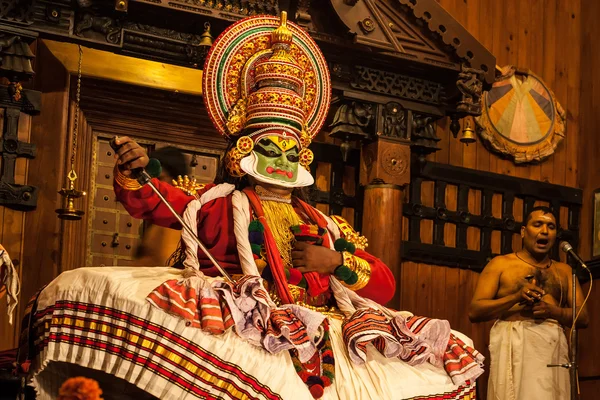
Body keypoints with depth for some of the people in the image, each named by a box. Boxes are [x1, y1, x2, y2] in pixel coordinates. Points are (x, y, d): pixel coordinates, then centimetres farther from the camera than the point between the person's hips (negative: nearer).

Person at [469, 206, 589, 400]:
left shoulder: (564, 271, 19)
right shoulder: (500, 264, 8)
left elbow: (583, 317, 12)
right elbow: (474, 311, -1)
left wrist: (553, 311, -8)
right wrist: (516, 298, -14)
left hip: (552, 347, 3)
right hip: (513, 345, -3)